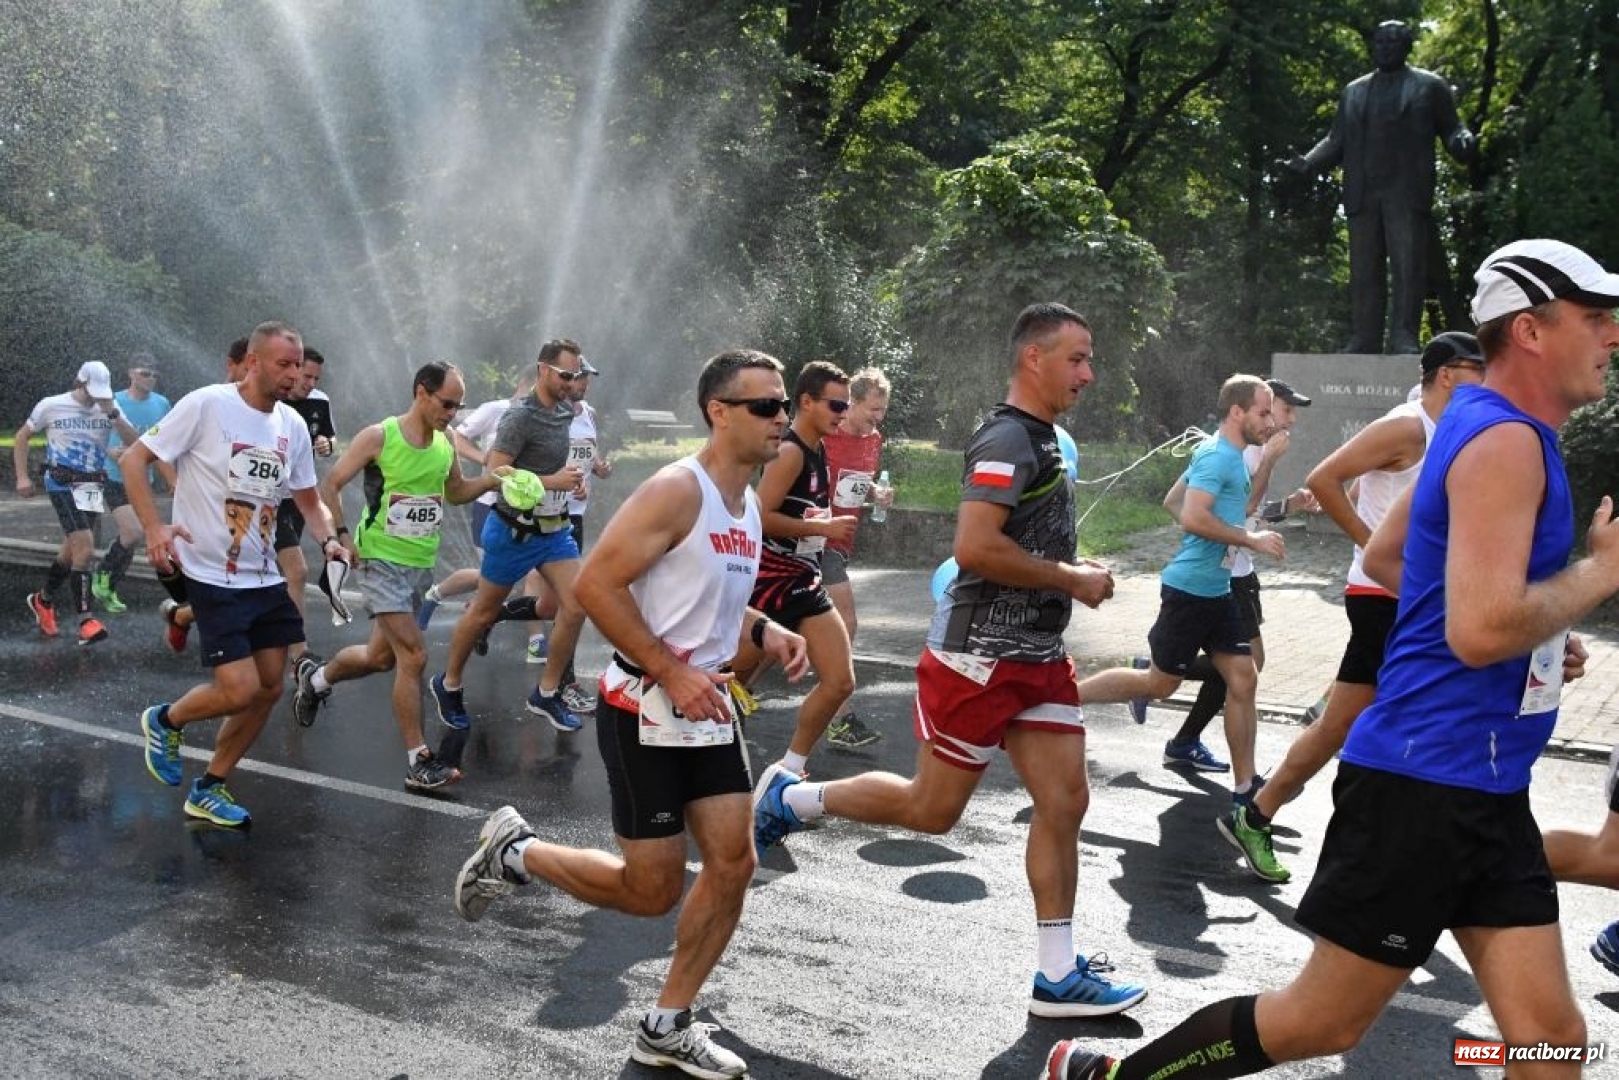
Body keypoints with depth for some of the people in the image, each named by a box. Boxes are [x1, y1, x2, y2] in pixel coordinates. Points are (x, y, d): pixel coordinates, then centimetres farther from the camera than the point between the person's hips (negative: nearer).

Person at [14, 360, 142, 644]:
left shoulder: (109, 407, 2)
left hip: (93, 486, 5)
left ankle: (43, 601, 39)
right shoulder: (51, 405, -4)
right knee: (85, 547, -19)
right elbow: (22, 436, 8)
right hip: (63, 484, -4)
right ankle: (85, 621, -16)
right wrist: (22, 476, 2)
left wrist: (112, 414, -18)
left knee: (72, 549, 15)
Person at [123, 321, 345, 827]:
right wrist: (154, 527, -22)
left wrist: (328, 539, -6)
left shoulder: (293, 425, 5)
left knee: (268, 690, 8)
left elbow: (309, 500, 15)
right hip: (213, 577, -7)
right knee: (240, 692, -14)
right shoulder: (205, 405, -13)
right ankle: (165, 721, 19)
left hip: (265, 578, 7)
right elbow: (134, 460, -9)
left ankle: (209, 790, 25)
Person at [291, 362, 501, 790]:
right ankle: (418, 761, -6)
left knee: (381, 656, 18)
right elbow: (330, 485, -7)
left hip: (422, 563, 7)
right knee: (414, 655, -14)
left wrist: (488, 482, 2)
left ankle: (314, 677, 48)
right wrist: (340, 535, -17)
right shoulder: (378, 437, -13)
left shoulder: (445, 445, 5)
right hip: (382, 559, -7)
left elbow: (454, 491, 21)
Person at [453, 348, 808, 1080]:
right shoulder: (677, 491, -18)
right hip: (644, 711, -8)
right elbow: (596, 585, -22)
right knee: (652, 891, 0)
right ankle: (515, 850, 23)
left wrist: (764, 632, 5)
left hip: (706, 707, 8)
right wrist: (671, 672, -23)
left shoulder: (748, 504, 10)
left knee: (733, 864, 4)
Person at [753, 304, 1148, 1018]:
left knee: (1065, 802, 4)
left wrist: (1074, 568, 12)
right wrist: (1071, 579, -18)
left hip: (1036, 657, 9)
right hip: (979, 657, -9)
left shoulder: (1041, 439, 15)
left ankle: (1057, 977, 12)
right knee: (932, 810, 2)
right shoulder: (1008, 437, -17)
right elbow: (974, 547, -28)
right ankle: (790, 797, 21)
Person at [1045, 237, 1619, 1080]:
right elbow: (1481, 630, -28)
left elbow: (1384, 555, 26)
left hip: (1485, 790, 10)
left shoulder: (1488, 429, 14)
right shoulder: (1506, 442, -17)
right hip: (1424, 782, -10)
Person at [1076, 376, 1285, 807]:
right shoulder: (1217, 456, -16)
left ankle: (1244, 788, 10)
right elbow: (1193, 517, -29)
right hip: (1191, 589, -9)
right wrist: (1251, 539, -21)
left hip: (1217, 590, 9)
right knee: (1160, 683, 2)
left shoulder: (1230, 457, 13)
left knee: (1243, 681, 5)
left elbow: (1175, 502, 25)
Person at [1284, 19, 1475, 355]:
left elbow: (1451, 129, 9)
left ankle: (1404, 339, -10)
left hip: (1407, 195, -3)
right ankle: (1363, 341, 1)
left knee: (1407, 268, -9)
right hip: (1362, 197, 3)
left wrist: (1463, 143, -15)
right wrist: (1308, 162, 2)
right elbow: (1337, 141, 20)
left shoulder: (1429, 86, 11)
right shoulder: (1353, 91, 22)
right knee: (1363, 272, 1)